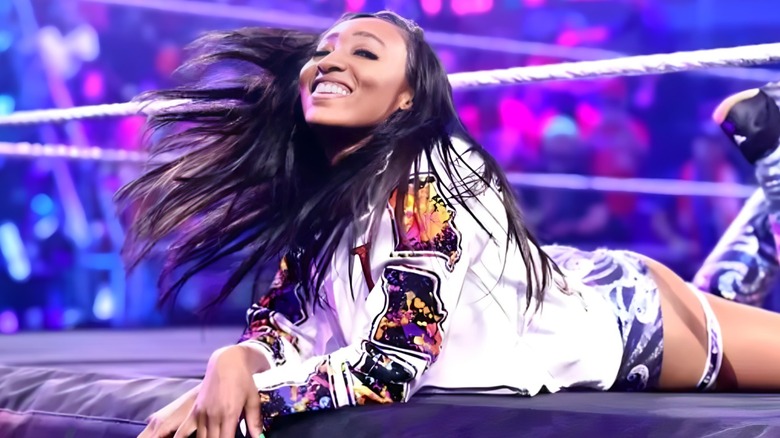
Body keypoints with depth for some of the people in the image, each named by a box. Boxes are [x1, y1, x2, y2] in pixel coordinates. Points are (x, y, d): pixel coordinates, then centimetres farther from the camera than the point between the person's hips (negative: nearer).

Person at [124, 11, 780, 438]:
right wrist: (232, 364, -30)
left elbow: (387, 369, -34)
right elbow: (278, 325, -9)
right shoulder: (313, 190, -11)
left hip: (622, 318, -6)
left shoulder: (428, 181, -33)